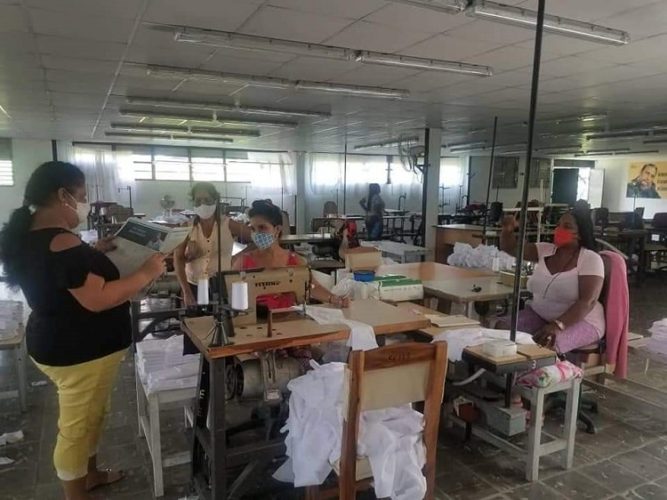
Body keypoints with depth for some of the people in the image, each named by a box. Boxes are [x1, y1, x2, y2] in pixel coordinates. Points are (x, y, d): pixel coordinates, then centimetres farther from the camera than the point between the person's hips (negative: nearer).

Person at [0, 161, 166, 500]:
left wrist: (92, 253, 12)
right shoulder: (61, 242, -28)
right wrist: (146, 273, -23)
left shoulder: (29, 235, 4)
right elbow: (97, 299, -31)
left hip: (58, 344, 10)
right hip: (79, 351, -10)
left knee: (88, 416, 25)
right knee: (76, 426, 8)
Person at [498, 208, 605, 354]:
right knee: (503, 328, -18)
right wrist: (508, 230, -23)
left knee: (545, 344, -34)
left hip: (580, 321, -5)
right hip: (539, 315, 5)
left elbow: (587, 301, -22)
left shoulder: (590, 259, -13)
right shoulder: (545, 250, 3)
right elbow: (510, 248, 1)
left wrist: (557, 325, -35)